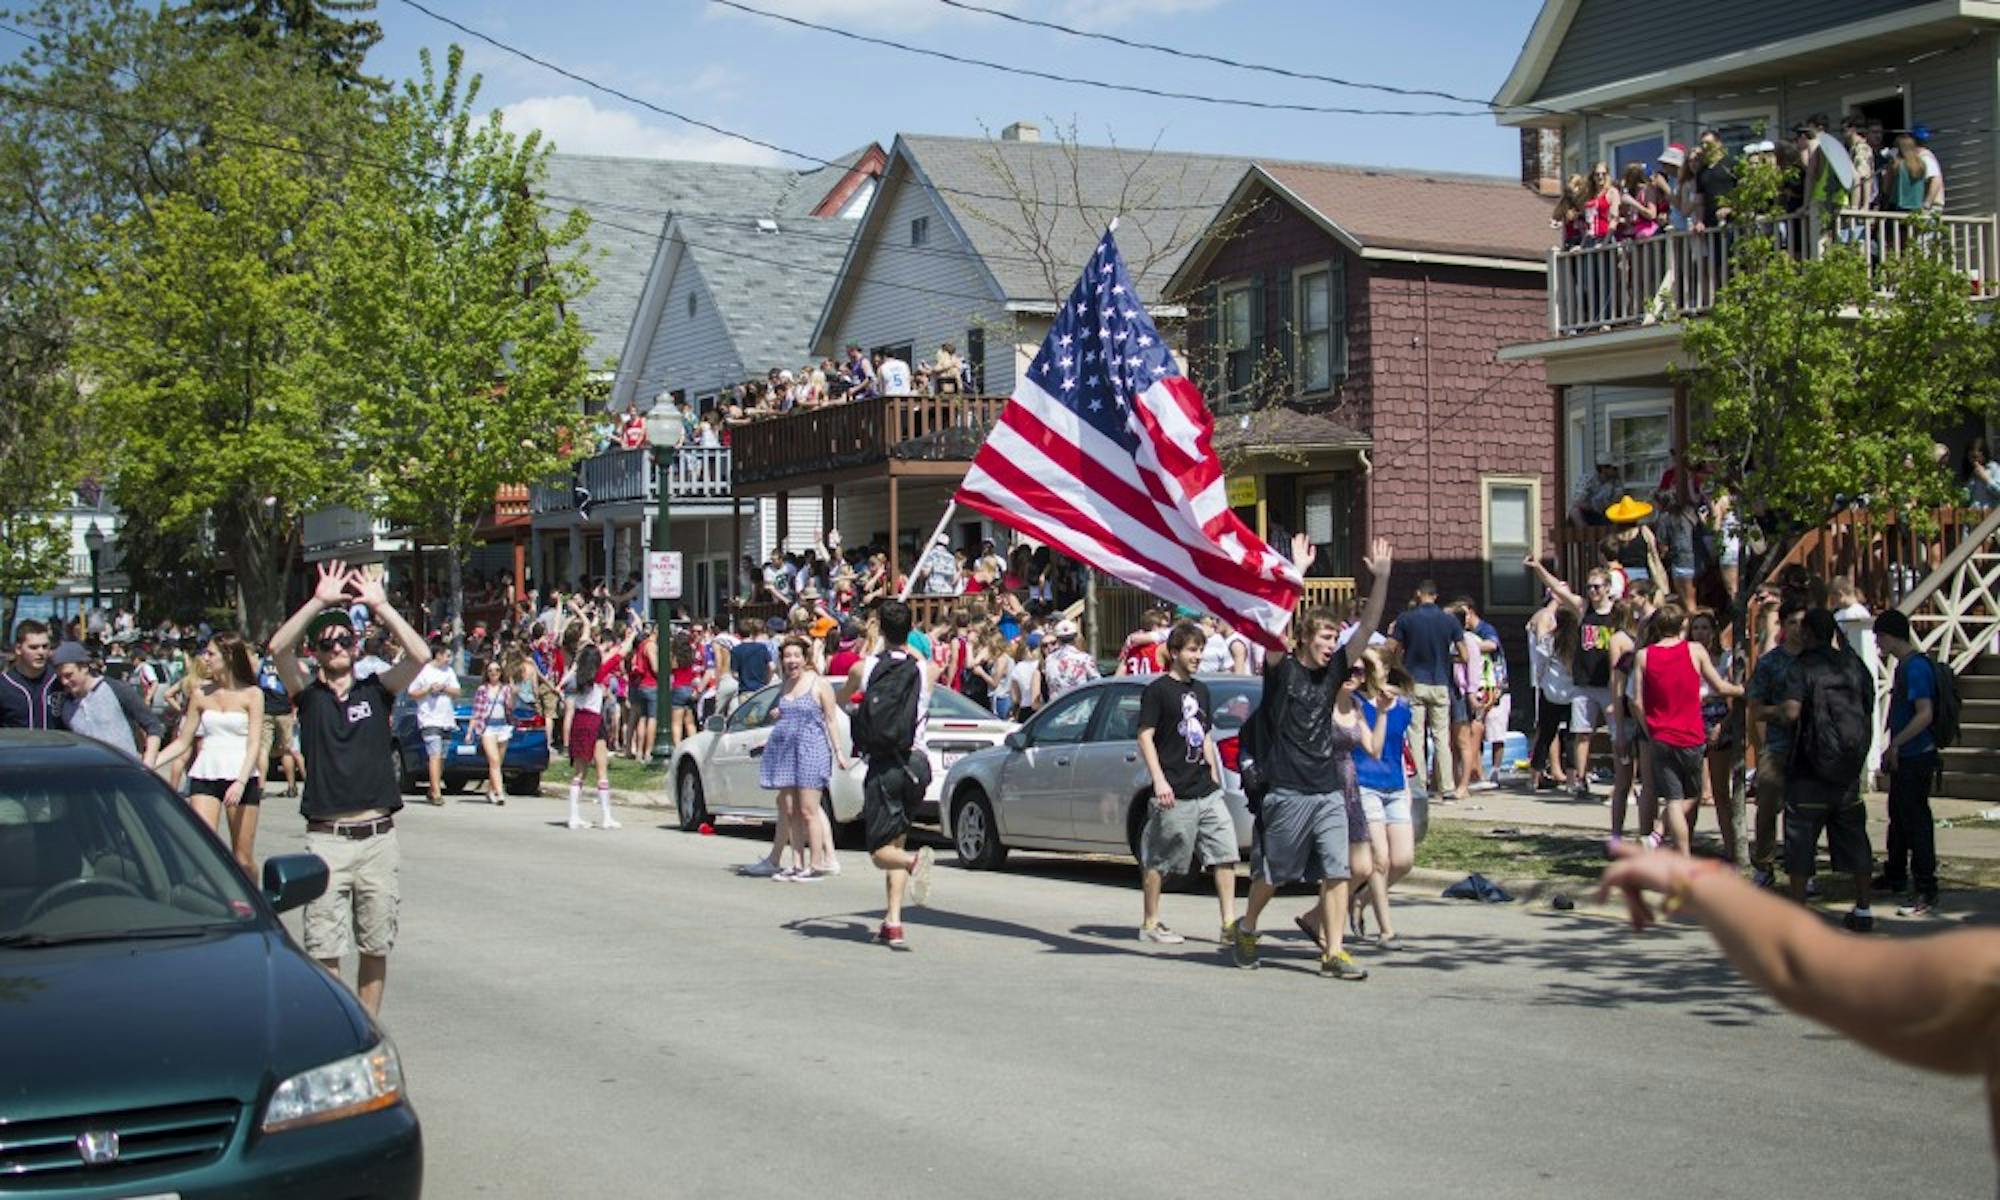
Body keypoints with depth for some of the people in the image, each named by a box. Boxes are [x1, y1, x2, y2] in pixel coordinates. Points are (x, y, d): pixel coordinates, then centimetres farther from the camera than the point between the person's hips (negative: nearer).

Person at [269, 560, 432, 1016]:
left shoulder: (376, 689, 8)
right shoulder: (308, 695, 7)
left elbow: (418, 655, -8)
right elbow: (278, 648, -10)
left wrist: (380, 606, -7)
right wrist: (319, 601, -11)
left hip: (378, 837, 1)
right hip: (326, 838, -1)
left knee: (376, 946, 8)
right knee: (323, 949, -2)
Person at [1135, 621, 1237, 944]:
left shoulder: (1200, 690, 17)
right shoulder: (1157, 690, -5)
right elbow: (1145, 736, -10)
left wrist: (1214, 775, 18)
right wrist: (1159, 779, -18)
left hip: (1207, 792, 7)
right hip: (1175, 794, -7)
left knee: (1225, 852, -1)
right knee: (1158, 860, 2)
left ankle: (1229, 923, 2)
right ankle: (1150, 924, 12)